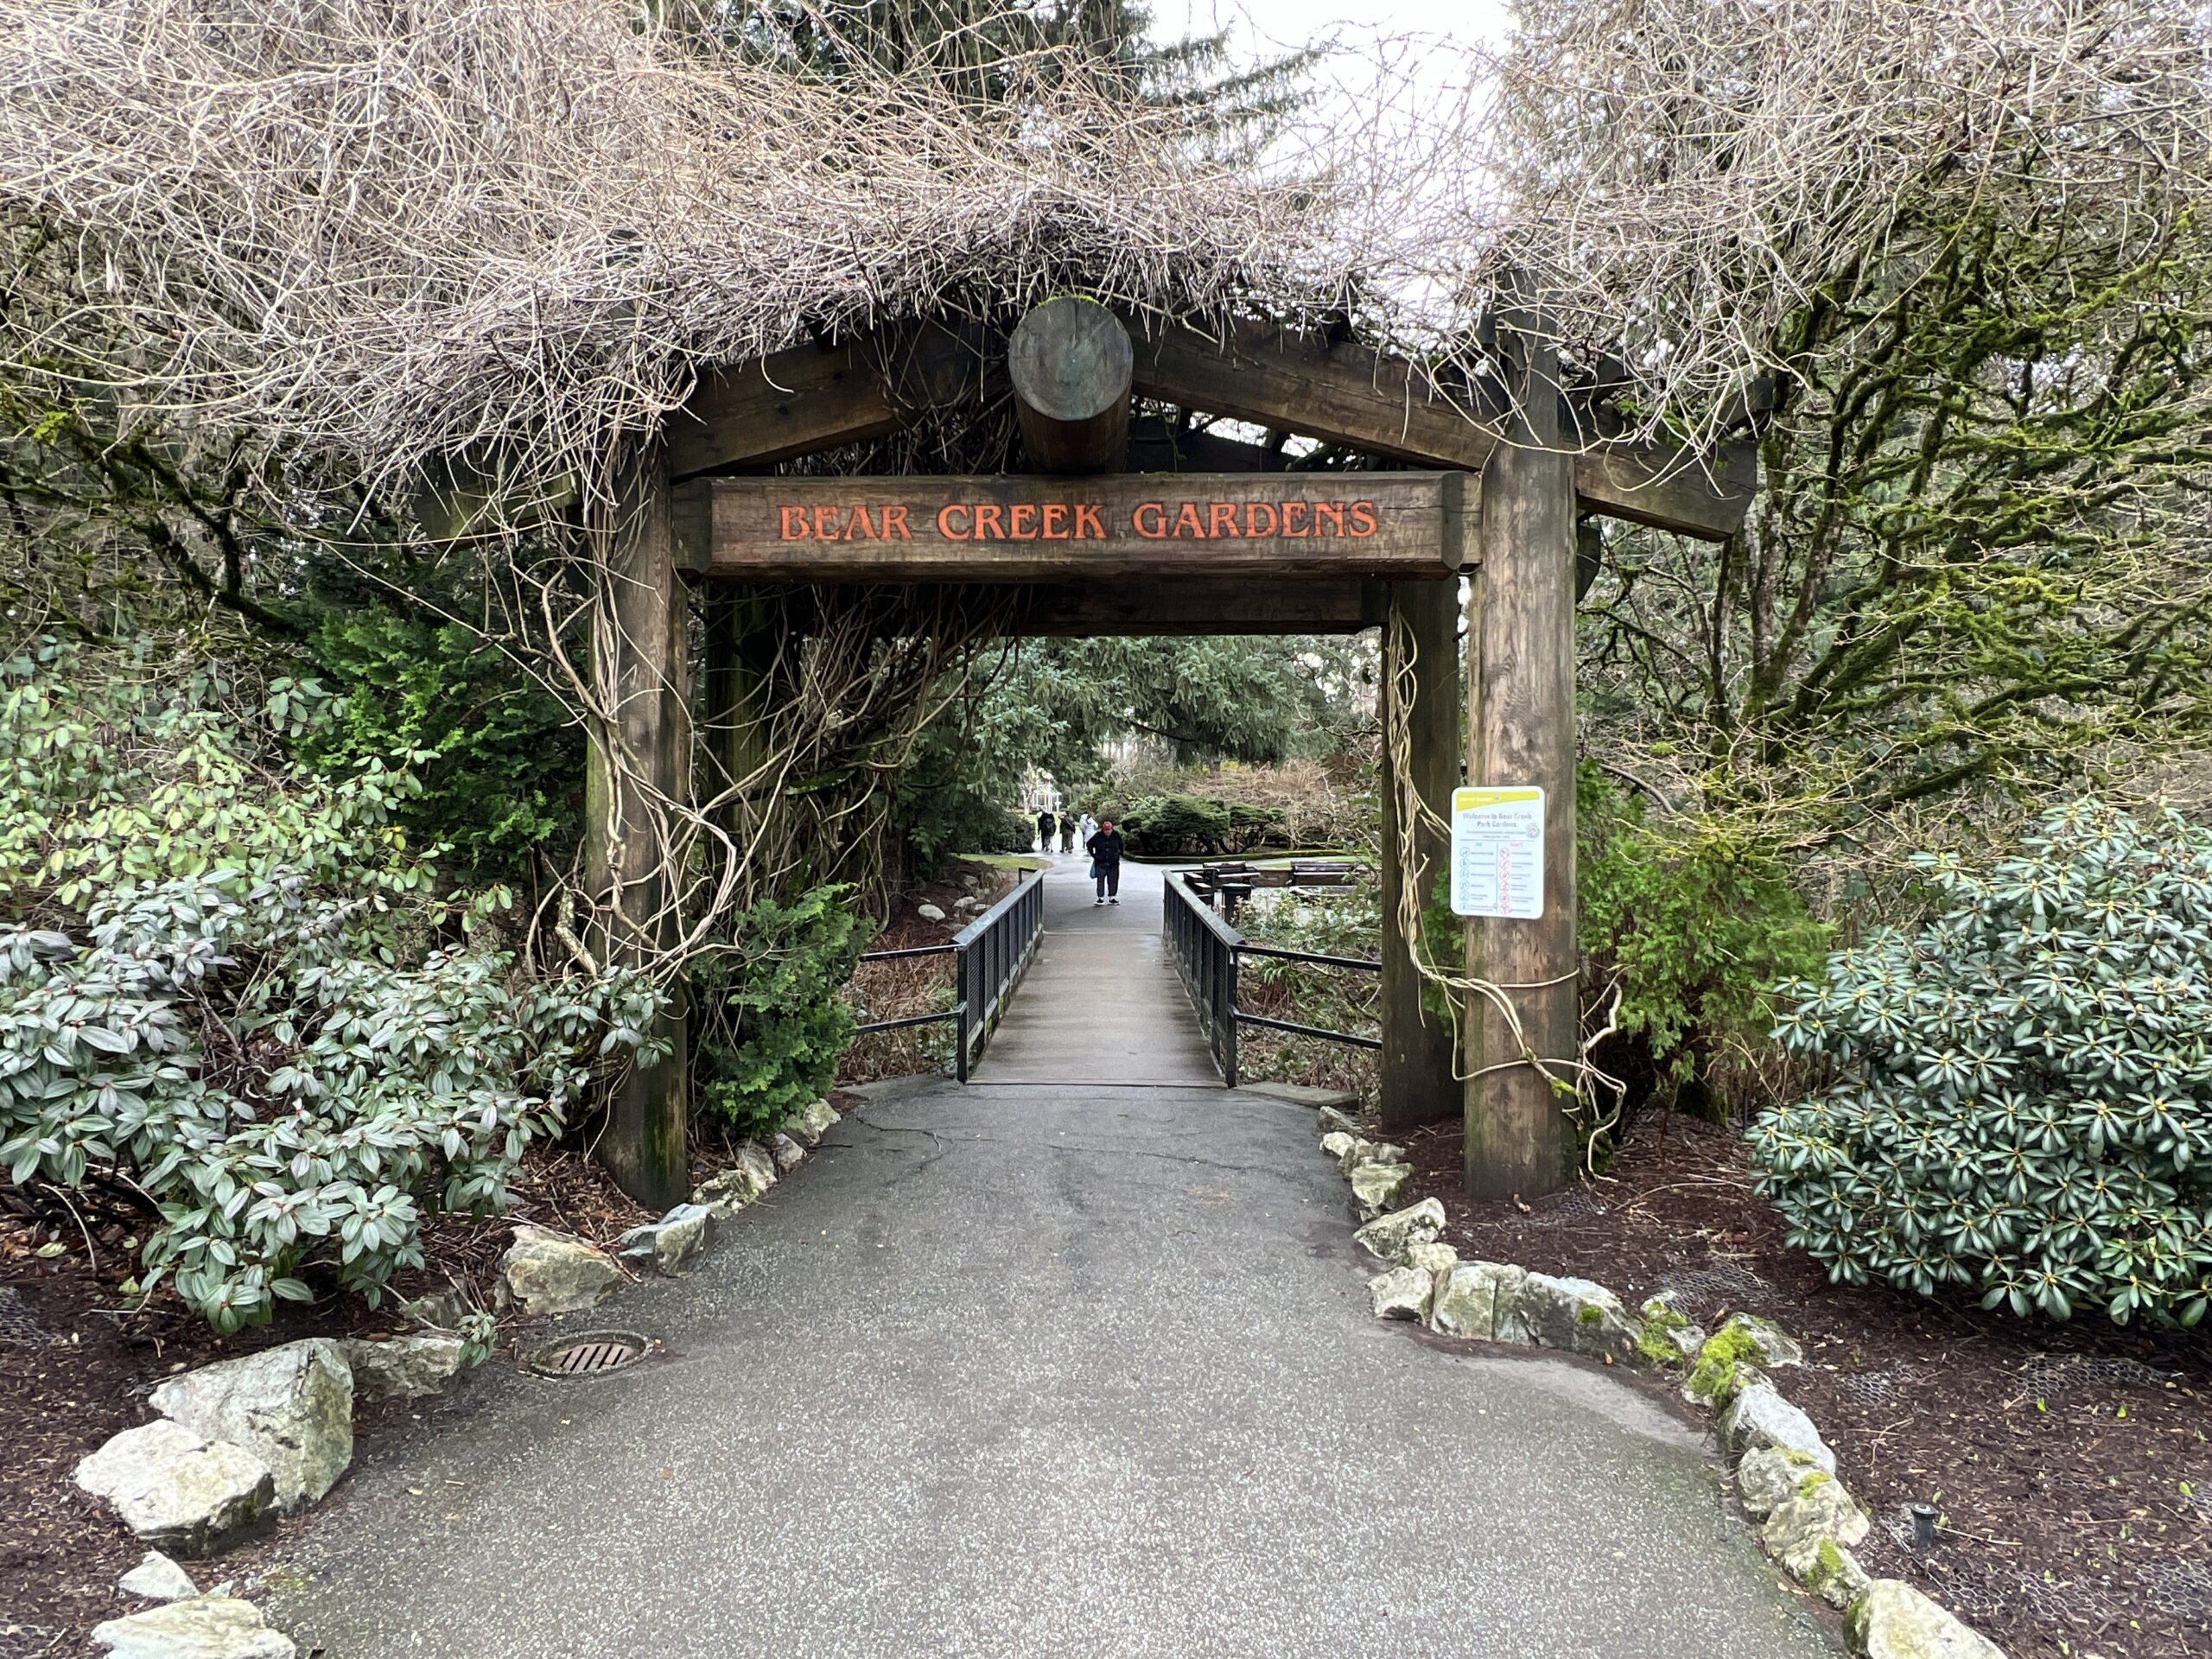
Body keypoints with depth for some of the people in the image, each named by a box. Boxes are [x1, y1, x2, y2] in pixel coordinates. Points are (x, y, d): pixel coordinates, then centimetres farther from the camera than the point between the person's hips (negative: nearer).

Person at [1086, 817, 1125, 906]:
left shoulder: (1116, 836, -2)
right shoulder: (1098, 836, -7)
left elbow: (1121, 845, 17)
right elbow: (1089, 844, 7)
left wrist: (1120, 854, 9)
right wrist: (1093, 855, 2)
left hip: (1113, 863, 2)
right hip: (1101, 863, -2)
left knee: (1113, 881, 6)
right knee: (1100, 881, -3)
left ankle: (1112, 897, 16)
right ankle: (1101, 898, 1)